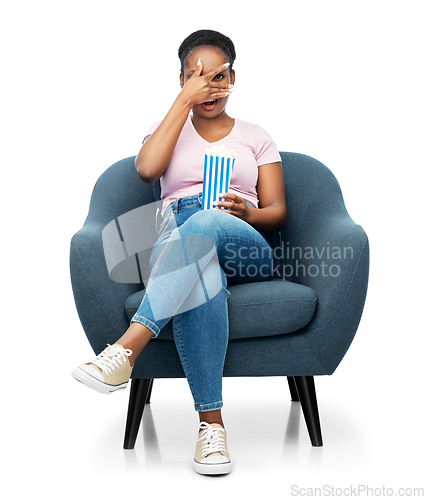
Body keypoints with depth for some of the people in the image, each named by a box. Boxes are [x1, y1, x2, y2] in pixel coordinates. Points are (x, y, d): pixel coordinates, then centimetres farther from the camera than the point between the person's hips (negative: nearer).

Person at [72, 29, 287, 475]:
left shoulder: (255, 136, 26)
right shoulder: (170, 131, 26)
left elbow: (277, 211, 14)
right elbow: (147, 168, -1)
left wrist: (247, 213, -10)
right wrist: (186, 99, 2)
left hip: (244, 250, 0)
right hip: (177, 243, 0)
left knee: (203, 225, -39)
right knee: (200, 275, -41)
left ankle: (126, 350, -50)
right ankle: (211, 423, -41)